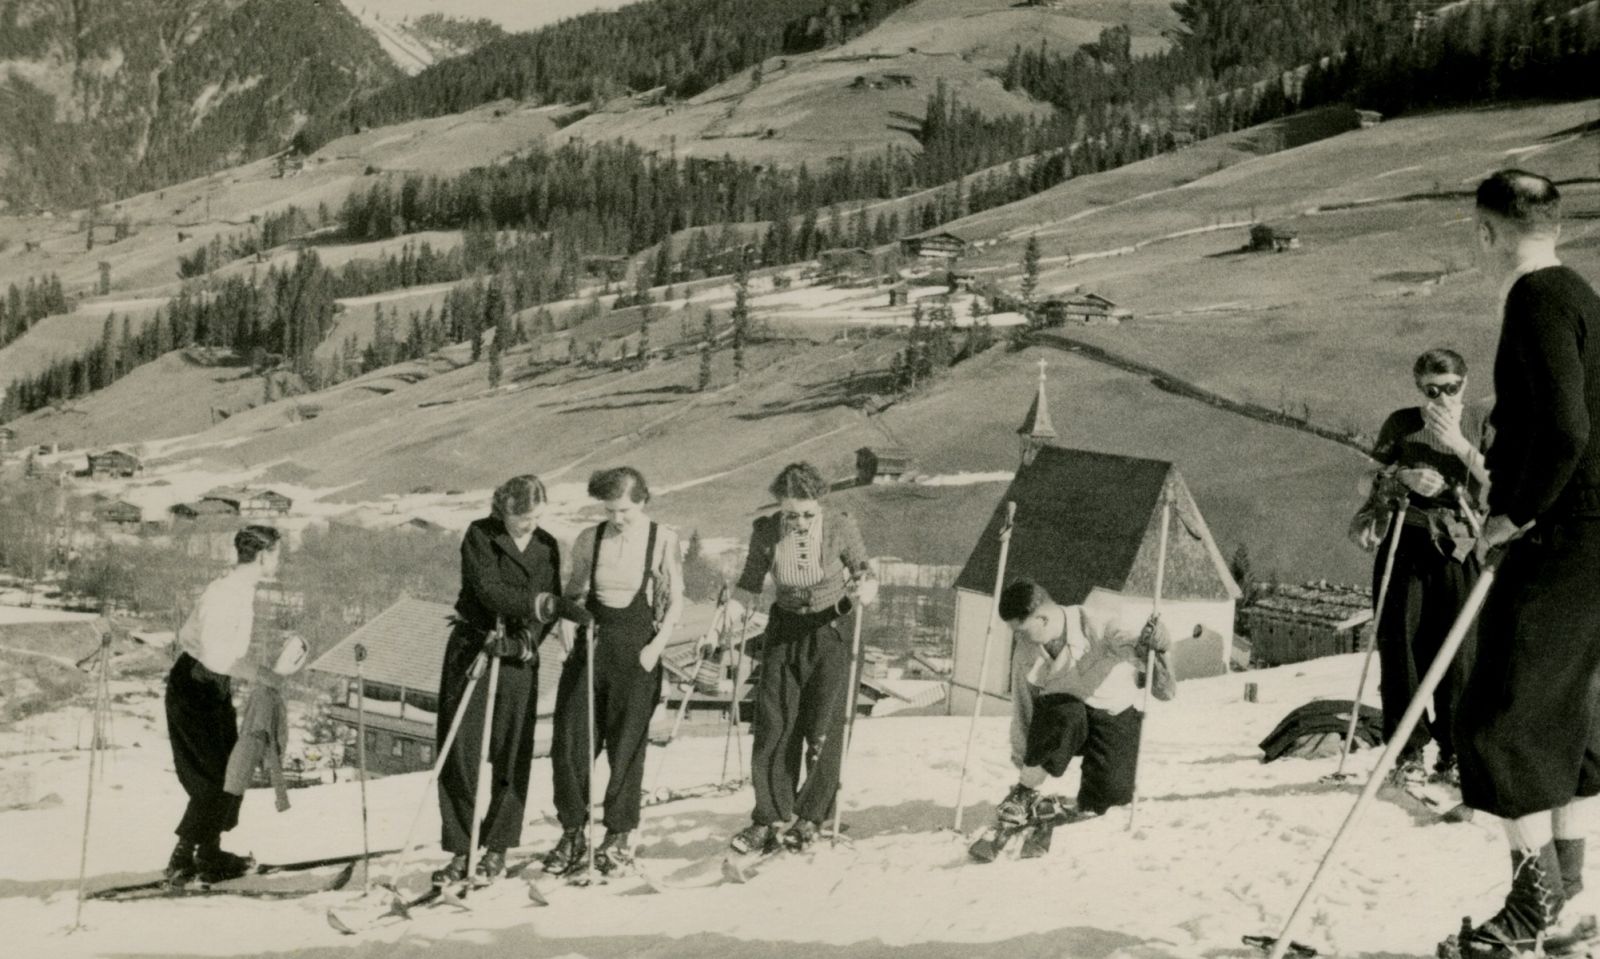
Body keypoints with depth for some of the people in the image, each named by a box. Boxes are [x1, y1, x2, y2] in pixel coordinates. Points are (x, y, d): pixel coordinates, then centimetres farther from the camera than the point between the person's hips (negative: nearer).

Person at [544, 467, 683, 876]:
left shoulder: (663, 540, -3)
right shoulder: (590, 539, 4)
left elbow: (675, 601, 0)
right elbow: (573, 593, 13)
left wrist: (657, 645, -10)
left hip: (637, 648, -3)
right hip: (590, 644, 3)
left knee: (626, 745, 1)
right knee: (569, 741, -1)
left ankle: (620, 836, 16)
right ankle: (573, 834, 13)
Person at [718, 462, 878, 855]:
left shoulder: (840, 527, -17)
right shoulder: (765, 532, -12)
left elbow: (866, 576, -5)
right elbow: (749, 587, -1)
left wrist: (865, 590, -29)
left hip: (830, 633, -2)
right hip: (784, 631, 2)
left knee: (822, 729, -2)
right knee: (773, 727, -1)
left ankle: (810, 818, 12)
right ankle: (772, 818, 8)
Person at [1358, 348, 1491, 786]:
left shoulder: (1482, 420, 6)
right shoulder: (1401, 423, 7)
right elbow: (1367, 478, 8)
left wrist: (1459, 444, -15)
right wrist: (1402, 478, -12)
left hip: (1458, 547, -1)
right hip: (1404, 544, 1)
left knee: (1457, 651, -4)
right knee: (1400, 645, -3)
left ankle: (1454, 752, 6)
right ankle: (1408, 752, 4)